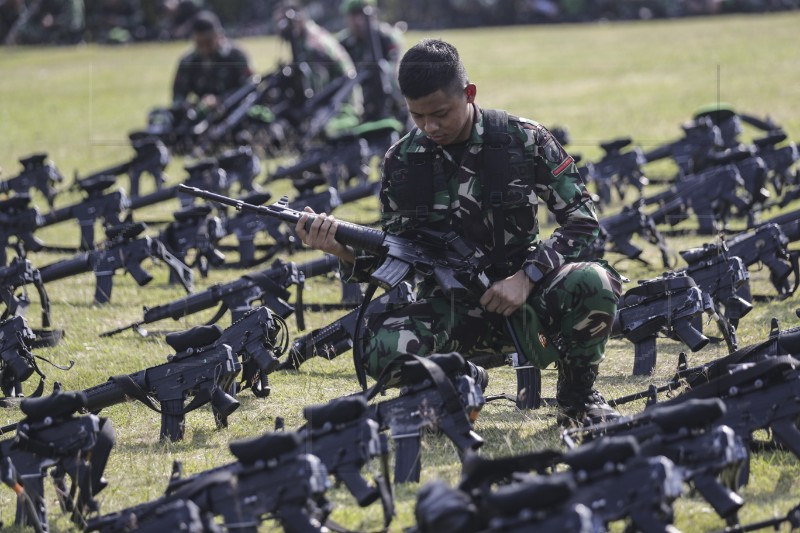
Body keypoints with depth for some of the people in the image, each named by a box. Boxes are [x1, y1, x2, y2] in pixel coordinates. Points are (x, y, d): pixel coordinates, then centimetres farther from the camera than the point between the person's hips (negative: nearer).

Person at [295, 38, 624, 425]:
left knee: (595, 284, -33)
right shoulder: (402, 162, 0)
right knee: (385, 347, -34)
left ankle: (577, 397, -2)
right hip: (447, 306, 0)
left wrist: (526, 278, -17)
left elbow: (582, 222, -3)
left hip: (518, 295, 0)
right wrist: (343, 250, -17)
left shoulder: (526, 142, -5)